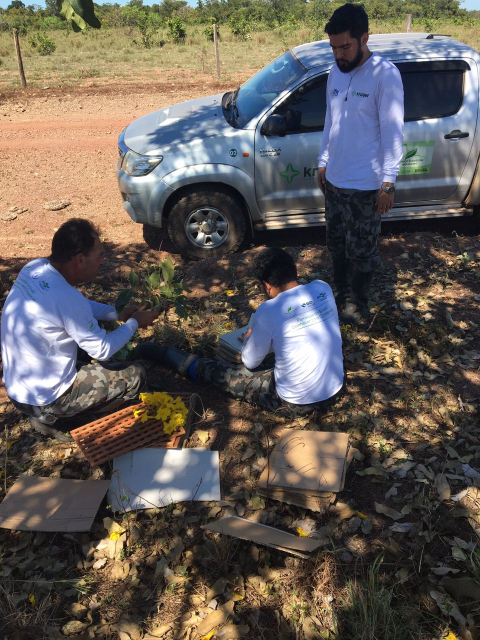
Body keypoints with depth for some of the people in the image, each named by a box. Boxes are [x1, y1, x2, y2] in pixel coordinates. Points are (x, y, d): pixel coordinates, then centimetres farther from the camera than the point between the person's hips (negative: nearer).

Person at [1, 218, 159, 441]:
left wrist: (118, 313, 4)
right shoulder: (66, 298, -31)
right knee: (135, 375, -1)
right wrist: (135, 323, -4)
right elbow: (103, 350, -18)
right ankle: (51, 416, 4)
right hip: (43, 398, -8)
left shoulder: (34, 268, -6)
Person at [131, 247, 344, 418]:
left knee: (222, 372, 12)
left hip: (295, 404, -5)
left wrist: (249, 339, 17)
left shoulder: (268, 311, -21)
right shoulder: (323, 288, -4)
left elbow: (251, 363, -5)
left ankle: (163, 353, 32)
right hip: (334, 391, 6)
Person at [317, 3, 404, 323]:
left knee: (361, 251, 7)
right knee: (337, 245, 19)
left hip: (365, 186, -7)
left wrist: (389, 182, -18)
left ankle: (358, 303, 27)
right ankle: (341, 293, 39)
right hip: (334, 180, 7)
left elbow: (392, 132, -16)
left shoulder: (385, 75, -15)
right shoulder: (336, 72, 6)